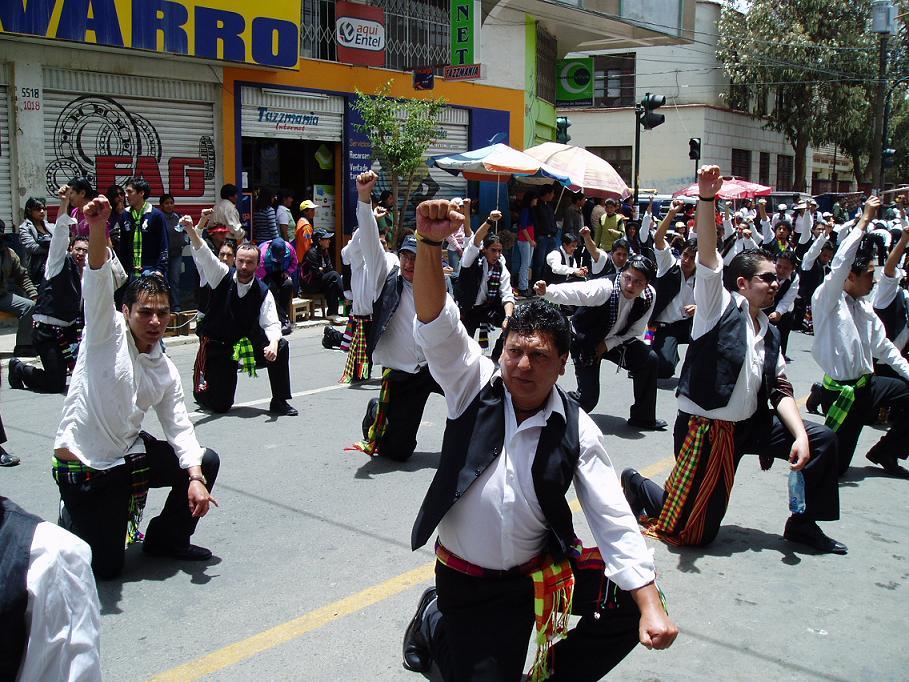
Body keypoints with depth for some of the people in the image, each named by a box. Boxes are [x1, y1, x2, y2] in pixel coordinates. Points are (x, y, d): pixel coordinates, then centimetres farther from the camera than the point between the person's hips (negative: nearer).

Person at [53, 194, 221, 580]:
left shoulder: (166, 372, 4)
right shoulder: (107, 332, -10)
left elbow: (179, 427, 1)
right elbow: (98, 280, -26)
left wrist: (195, 478, -14)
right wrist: (97, 228, -43)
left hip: (129, 455, 6)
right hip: (83, 464, -6)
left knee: (206, 462, 2)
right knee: (105, 566, -3)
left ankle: (167, 539, 20)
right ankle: (73, 519, 29)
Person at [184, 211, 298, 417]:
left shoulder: (263, 292, -8)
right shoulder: (222, 275, -11)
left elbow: (272, 324, -13)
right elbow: (203, 253, -26)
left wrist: (273, 343, -36)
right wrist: (192, 230, -47)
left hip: (247, 344, 2)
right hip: (215, 345, -2)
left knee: (280, 347, -25)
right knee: (219, 405, -3)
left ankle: (279, 401, -9)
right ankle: (200, 386, 36)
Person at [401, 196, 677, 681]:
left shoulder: (577, 431, -11)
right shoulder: (475, 385, -11)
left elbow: (615, 522, -13)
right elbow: (436, 325, -25)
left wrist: (651, 608, -21)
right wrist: (429, 242, -40)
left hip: (540, 571, 1)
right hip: (466, 581, -1)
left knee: (632, 604, -12)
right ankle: (435, 623, 30)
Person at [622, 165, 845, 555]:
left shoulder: (769, 333, 11)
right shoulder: (720, 305, -8)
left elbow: (780, 390, 8)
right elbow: (707, 257, -23)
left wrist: (800, 436, -7)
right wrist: (706, 199, -36)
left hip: (748, 425, 7)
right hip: (704, 426, -7)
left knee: (823, 440, 2)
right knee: (696, 532, -3)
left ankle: (803, 523, 17)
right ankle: (637, 484, 24)